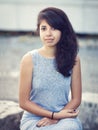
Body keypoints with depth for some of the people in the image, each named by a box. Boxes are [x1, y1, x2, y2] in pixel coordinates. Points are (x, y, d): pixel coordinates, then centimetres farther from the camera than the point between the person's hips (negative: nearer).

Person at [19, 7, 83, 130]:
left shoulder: (73, 59, 1)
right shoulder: (29, 59, -5)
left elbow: (76, 99, 5)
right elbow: (24, 102, -3)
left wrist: (55, 118, -11)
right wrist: (55, 114, -11)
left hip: (64, 118, 2)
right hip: (34, 119, -2)